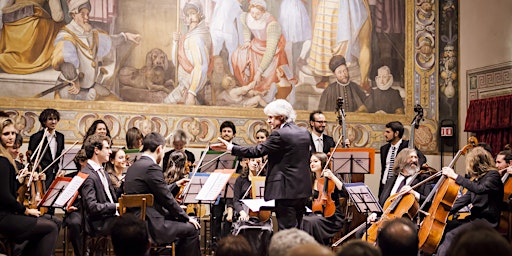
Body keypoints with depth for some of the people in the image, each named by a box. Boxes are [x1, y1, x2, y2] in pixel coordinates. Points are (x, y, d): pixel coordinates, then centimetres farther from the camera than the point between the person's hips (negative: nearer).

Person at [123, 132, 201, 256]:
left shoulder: (134, 167, 13)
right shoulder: (152, 167, -16)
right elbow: (167, 199, -13)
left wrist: (175, 185, 23)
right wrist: (186, 217, -2)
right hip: (150, 226, -10)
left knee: (185, 224, 21)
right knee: (192, 229, -1)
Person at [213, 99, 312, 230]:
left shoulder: (279, 135, -15)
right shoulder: (305, 132, 9)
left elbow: (257, 151, -15)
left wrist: (230, 147, -8)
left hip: (286, 191, -8)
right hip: (302, 190, 8)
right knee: (297, 229, 16)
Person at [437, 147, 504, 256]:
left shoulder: (493, 175, -10)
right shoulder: (476, 178, 16)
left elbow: (479, 189, -29)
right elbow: (466, 198, 16)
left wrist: (456, 176, -29)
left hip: (487, 221, -9)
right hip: (474, 217, 9)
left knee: (451, 235, -26)